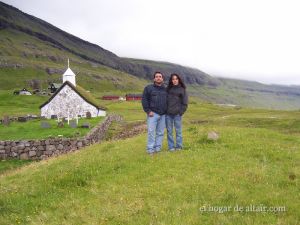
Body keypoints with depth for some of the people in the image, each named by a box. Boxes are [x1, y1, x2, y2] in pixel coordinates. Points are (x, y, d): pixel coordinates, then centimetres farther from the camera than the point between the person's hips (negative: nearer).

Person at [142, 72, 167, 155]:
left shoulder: (165, 89, 14)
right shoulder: (148, 88, 3)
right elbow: (144, 100, -1)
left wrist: (167, 111, 12)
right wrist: (148, 111, -10)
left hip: (163, 114, 4)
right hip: (153, 114, -3)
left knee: (160, 132, 5)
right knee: (151, 131, -8)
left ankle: (158, 148, 13)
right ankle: (150, 149, -2)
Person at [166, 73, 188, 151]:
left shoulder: (182, 89, 4)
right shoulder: (168, 89, 10)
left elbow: (184, 102, 2)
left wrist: (181, 112, -7)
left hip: (177, 113, -2)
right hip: (168, 113, 2)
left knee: (178, 130, 3)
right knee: (169, 131, 5)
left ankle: (179, 146, 12)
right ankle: (171, 146, 12)